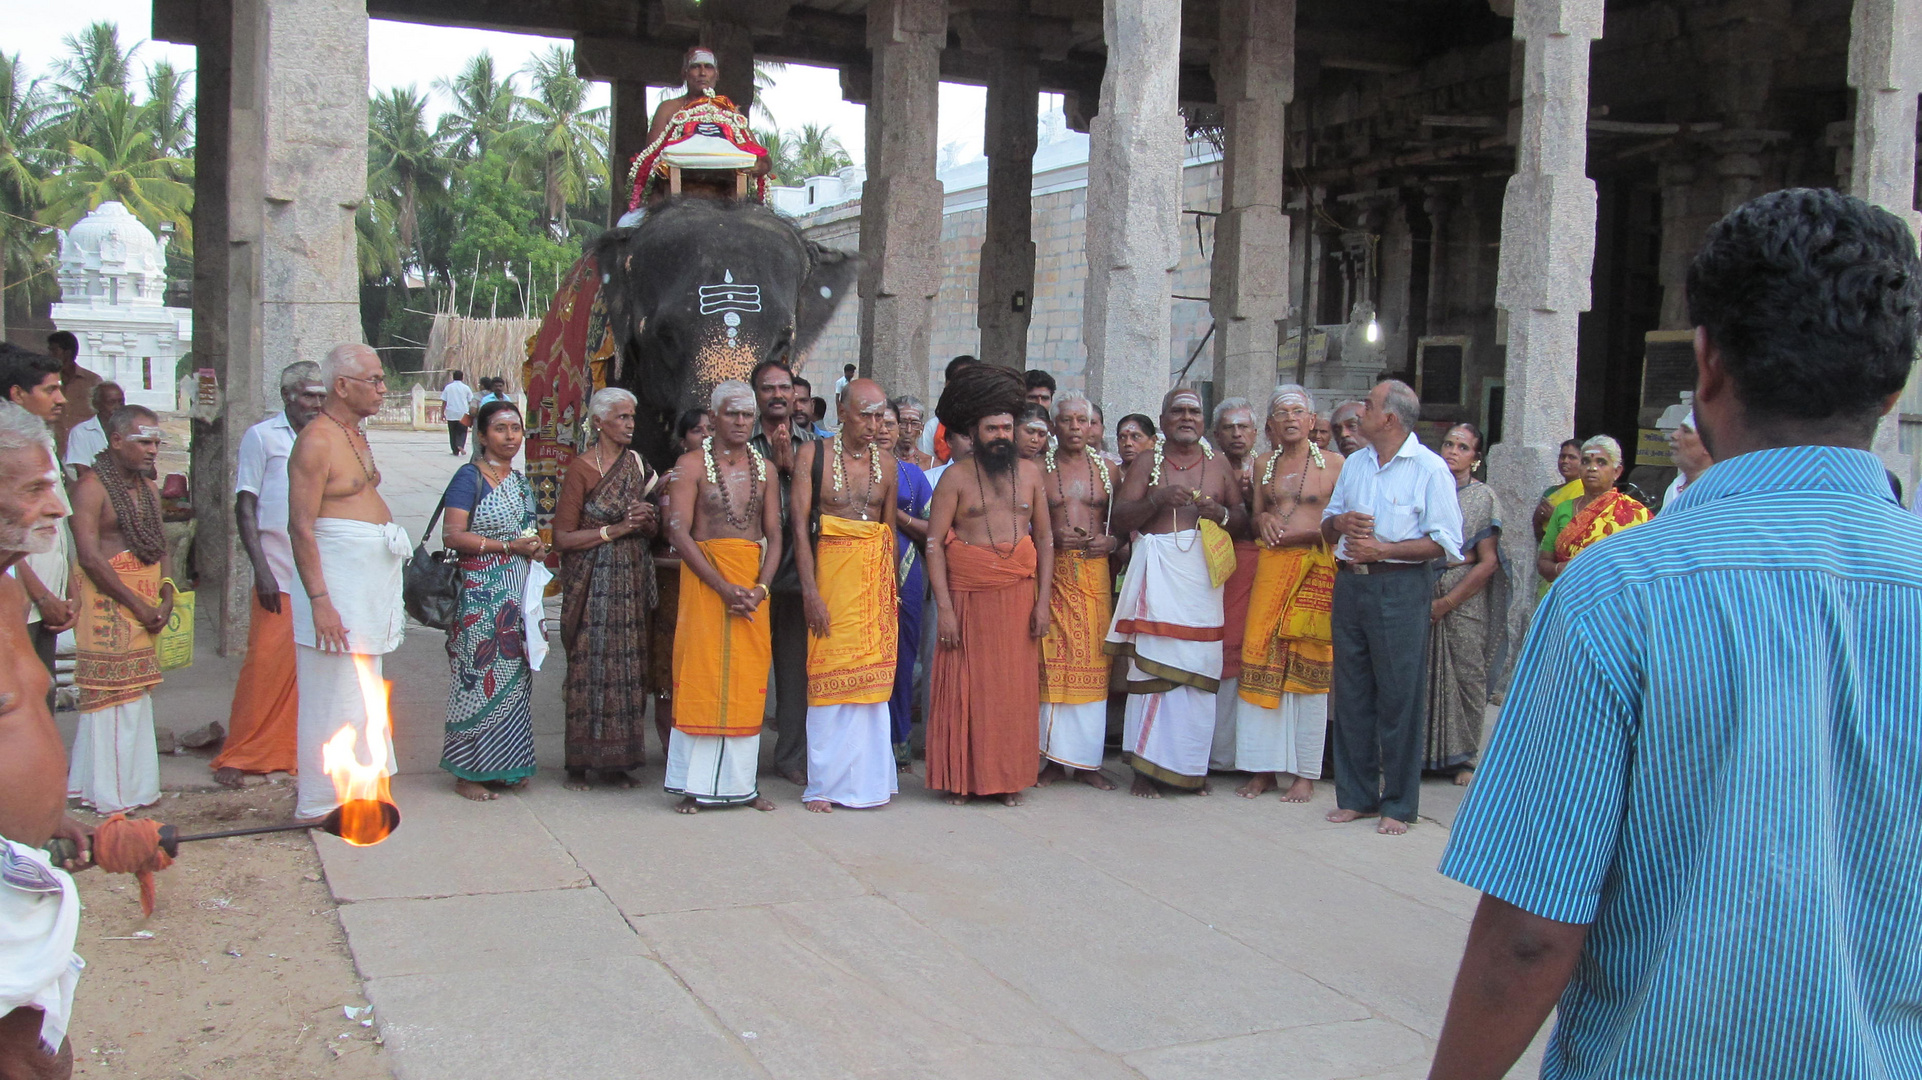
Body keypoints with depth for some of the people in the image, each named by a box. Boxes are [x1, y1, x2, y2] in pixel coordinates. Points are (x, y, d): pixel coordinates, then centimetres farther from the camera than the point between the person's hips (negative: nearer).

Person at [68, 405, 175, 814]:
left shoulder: (148, 489, 15)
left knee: (138, 695, 10)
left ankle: (136, 787, 17)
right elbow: (90, 555, -16)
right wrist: (137, 605, -14)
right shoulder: (92, 487, -10)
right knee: (114, 696, -5)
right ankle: (113, 795, 2)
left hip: (147, 601, 8)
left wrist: (166, 596, 1)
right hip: (107, 600, -8)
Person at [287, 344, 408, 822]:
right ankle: (319, 804, 6)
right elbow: (301, 527, -18)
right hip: (336, 585, -9)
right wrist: (320, 602, -23)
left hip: (371, 582, 9)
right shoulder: (315, 441, -14)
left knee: (362, 689, 14)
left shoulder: (356, 437, 15)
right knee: (332, 693, -4)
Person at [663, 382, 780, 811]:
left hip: (753, 582, 4)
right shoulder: (692, 464, -2)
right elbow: (678, 531, -10)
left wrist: (761, 587, -8)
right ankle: (693, 786, 1)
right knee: (701, 677, -5)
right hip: (704, 577, -4)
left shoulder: (764, 468, 11)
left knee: (748, 682, 3)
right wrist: (724, 587, -17)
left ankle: (742, 782, 10)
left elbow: (774, 534, 9)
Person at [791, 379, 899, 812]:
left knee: (872, 678, 4)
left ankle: (865, 779, 12)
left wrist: (892, 588, 10)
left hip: (877, 576, 4)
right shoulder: (814, 455, -2)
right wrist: (810, 591, -14)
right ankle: (825, 784, 5)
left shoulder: (886, 463, 9)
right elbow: (799, 525, -7)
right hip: (830, 570, -3)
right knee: (830, 677, -3)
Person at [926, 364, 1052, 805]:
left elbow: (1045, 537, 11)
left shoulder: (1029, 473, 9)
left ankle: (1009, 777, 14)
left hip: (1018, 594, 2)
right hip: (967, 593, -2)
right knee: (963, 686, 0)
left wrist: (1042, 600, 3)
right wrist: (944, 607, -12)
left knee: (1015, 686, 3)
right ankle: (958, 777, 9)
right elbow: (934, 543, -4)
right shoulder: (956, 477, 0)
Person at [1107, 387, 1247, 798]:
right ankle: (1146, 768, -2)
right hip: (1158, 571, -2)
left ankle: (1192, 767, 8)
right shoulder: (1147, 462, 9)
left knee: (1199, 668, -1)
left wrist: (1221, 513, -7)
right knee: (1153, 665, -7)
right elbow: (1119, 520, 2)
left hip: (1203, 572, 2)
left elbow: (1242, 519, 14)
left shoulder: (1218, 464, 16)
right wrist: (1158, 500, -14)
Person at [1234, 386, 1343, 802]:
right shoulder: (1263, 464, 15)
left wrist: (1317, 531, -13)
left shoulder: (1334, 464, 2)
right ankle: (1264, 768, 6)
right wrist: (1263, 520, 2)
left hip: (1317, 569, -4)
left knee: (1308, 666, -1)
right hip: (1271, 565, 4)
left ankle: (1305, 773, 7)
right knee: (1261, 658, -3)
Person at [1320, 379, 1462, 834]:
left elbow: (1445, 542, -9)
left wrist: (1382, 549, -15)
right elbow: (1327, 524, 23)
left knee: (1398, 696, -2)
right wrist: (1340, 522, -1)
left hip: (1399, 587, -6)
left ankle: (1398, 804, 6)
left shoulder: (1429, 468, -4)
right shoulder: (1354, 464, 16)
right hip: (1349, 585, 6)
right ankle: (1356, 795, 18)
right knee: (1351, 693, 8)